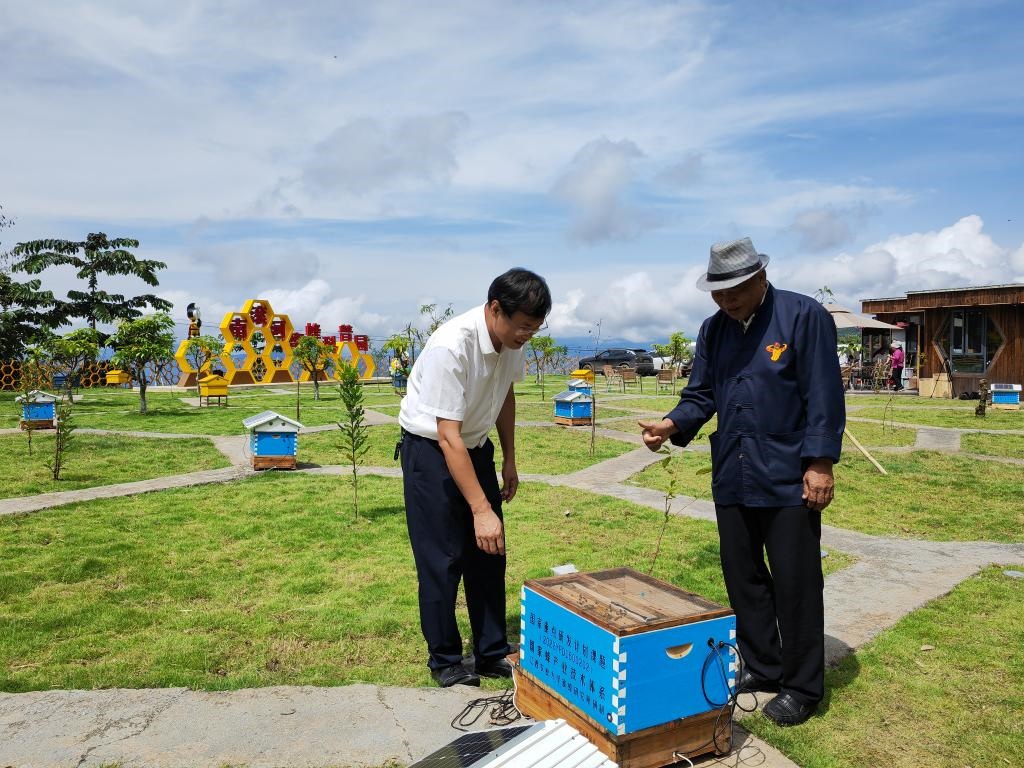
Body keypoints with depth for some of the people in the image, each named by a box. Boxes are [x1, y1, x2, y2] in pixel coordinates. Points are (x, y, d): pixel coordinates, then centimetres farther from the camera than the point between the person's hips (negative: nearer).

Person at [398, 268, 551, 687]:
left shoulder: (513, 340, -10)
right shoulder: (451, 346, -32)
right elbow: (448, 437, -32)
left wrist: (509, 460, 12)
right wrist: (481, 509, -34)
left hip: (476, 445, 7)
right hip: (431, 450, -6)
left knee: (489, 554, 8)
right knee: (442, 560, -3)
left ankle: (492, 654, 22)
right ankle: (444, 661, 16)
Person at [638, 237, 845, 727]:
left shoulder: (804, 316, -9)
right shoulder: (714, 329, 8)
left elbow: (824, 395, -11)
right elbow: (701, 395, 10)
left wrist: (820, 463, -15)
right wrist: (672, 425, -10)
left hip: (789, 479, -6)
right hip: (732, 478, 6)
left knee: (795, 584, 3)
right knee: (743, 579, 15)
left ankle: (801, 688, 20)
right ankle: (761, 668, 33)